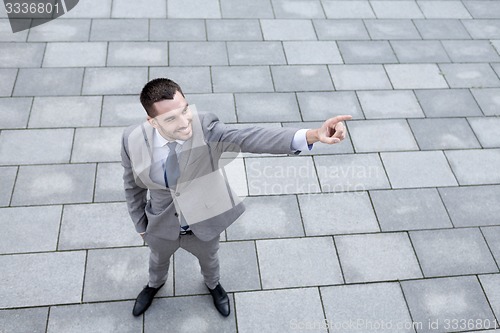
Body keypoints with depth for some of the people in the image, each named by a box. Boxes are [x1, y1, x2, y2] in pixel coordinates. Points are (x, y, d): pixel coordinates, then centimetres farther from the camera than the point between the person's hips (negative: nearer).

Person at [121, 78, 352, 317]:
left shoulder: (205, 128, -33)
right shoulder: (133, 140, -26)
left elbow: (249, 138, -49)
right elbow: (133, 186, -8)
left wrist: (312, 135, -65)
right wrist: (140, 225, 5)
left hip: (204, 223, -1)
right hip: (161, 226, 1)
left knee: (208, 259, 31)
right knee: (158, 259, 33)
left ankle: (212, 284, 67)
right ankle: (155, 284, 69)